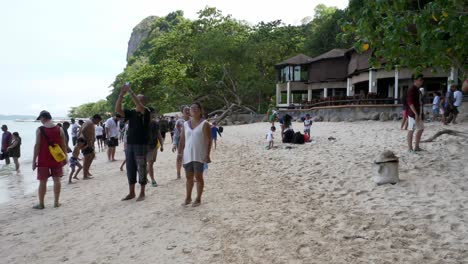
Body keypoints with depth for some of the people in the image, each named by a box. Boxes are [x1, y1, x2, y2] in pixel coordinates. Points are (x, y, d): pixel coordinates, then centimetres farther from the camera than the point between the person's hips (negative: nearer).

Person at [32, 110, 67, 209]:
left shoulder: (40, 130, -9)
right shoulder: (59, 129, -2)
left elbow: (37, 146, -9)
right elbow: (63, 145, 1)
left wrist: (34, 160, -3)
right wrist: (64, 157, 11)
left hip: (43, 160, -2)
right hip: (57, 159, 2)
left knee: (42, 181, 7)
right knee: (56, 180, 9)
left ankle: (41, 203, 14)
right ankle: (56, 202, 14)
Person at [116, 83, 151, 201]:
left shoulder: (146, 112, -6)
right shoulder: (131, 112, 9)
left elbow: (139, 106, -27)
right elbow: (118, 109, -2)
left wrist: (130, 91, -27)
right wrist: (121, 94, -12)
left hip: (141, 145, -6)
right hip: (130, 144, 6)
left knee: (141, 169, 2)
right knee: (130, 169, 11)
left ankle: (142, 193, 12)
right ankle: (131, 193, 22)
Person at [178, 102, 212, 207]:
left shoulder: (204, 124, -5)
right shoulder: (185, 124, 10)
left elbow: (208, 141, -9)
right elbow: (182, 140, 12)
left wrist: (207, 154, -16)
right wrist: (179, 152, 6)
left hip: (199, 155, -4)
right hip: (188, 155, 5)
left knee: (198, 177, 2)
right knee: (189, 177, 12)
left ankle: (198, 199, 13)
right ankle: (188, 197, 24)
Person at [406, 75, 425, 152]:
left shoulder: (418, 90, 15)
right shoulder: (411, 90, -13)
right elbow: (410, 103, -20)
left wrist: (421, 114, 18)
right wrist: (416, 113, -25)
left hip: (419, 113, 10)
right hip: (413, 113, -10)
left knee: (421, 129, 14)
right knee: (411, 130, -4)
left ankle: (416, 147, 23)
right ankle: (410, 148, 1)